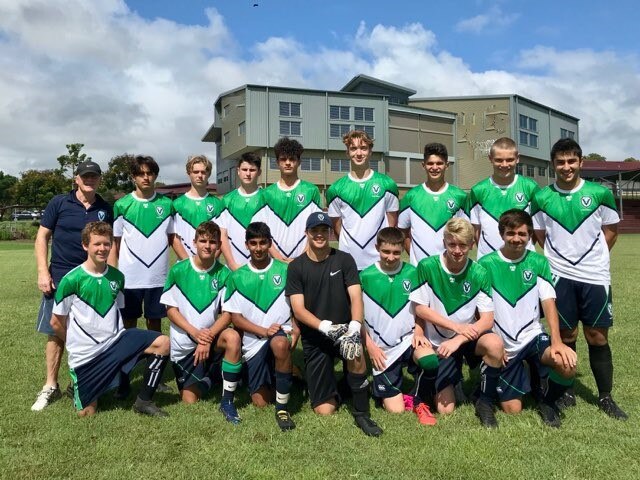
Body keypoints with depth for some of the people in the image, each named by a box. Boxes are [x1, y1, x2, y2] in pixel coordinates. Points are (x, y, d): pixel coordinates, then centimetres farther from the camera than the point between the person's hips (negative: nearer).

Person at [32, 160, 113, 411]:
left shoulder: (105, 209, 6)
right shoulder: (59, 203, 0)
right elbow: (42, 237, 1)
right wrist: (43, 272, -7)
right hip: (60, 277, -1)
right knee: (55, 332, 3)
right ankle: (50, 386, 16)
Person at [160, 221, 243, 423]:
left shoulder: (223, 274, -7)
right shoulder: (178, 270, -8)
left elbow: (228, 314, -8)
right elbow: (170, 309, -6)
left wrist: (209, 336, -23)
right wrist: (194, 332, -19)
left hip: (212, 336, 0)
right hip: (183, 344, 0)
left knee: (233, 337, -34)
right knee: (190, 401, -1)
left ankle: (227, 401, -18)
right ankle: (207, 377, 35)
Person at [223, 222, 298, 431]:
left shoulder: (285, 270, -1)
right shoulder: (238, 277, 1)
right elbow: (235, 317, -1)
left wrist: (296, 330, -17)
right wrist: (264, 331, -15)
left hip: (282, 333, -2)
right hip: (253, 341, 2)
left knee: (280, 344, -39)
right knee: (260, 402, 3)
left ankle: (283, 407, -23)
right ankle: (269, 383, 40)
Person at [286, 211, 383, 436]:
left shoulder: (344, 260, 0)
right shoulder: (296, 267, -2)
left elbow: (356, 297, -8)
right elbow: (298, 309, -9)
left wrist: (355, 327, -26)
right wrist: (325, 326, -25)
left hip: (344, 330, 0)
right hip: (314, 338, 0)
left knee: (355, 353, -36)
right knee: (325, 410, -3)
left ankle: (361, 413, -13)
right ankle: (330, 385, 33)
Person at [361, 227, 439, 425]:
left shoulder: (411, 272, 0)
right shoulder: (366, 277, -6)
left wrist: (418, 332, -7)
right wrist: (370, 345, -6)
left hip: (408, 339, 1)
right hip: (382, 350, -1)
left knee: (430, 361, -33)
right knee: (395, 410, -5)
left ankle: (421, 402, -3)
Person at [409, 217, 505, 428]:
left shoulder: (479, 274, -11)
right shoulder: (427, 267, -14)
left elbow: (487, 320, -13)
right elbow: (420, 309, -10)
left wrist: (458, 339, -27)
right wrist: (457, 326, -18)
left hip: (468, 337, 1)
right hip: (439, 342, -1)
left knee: (495, 344, -34)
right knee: (445, 409, -8)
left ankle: (485, 402, -9)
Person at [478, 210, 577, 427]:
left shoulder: (539, 262, -1)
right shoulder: (486, 264, -7)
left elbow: (549, 303, -7)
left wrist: (557, 342, -21)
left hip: (533, 336, 1)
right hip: (503, 345, -1)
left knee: (567, 364, -29)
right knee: (512, 410, -3)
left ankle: (547, 401, 4)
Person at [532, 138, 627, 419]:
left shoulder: (600, 193, -3)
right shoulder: (542, 198, -1)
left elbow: (611, 229, 9)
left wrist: (593, 256, 4)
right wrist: (559, 257, 4)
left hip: (595, 277, 0)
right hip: (559, 276, 0)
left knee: (598, 336, 5)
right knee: (565, 336, 8)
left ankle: (606, 397, 18)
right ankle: (567, 392, 22)